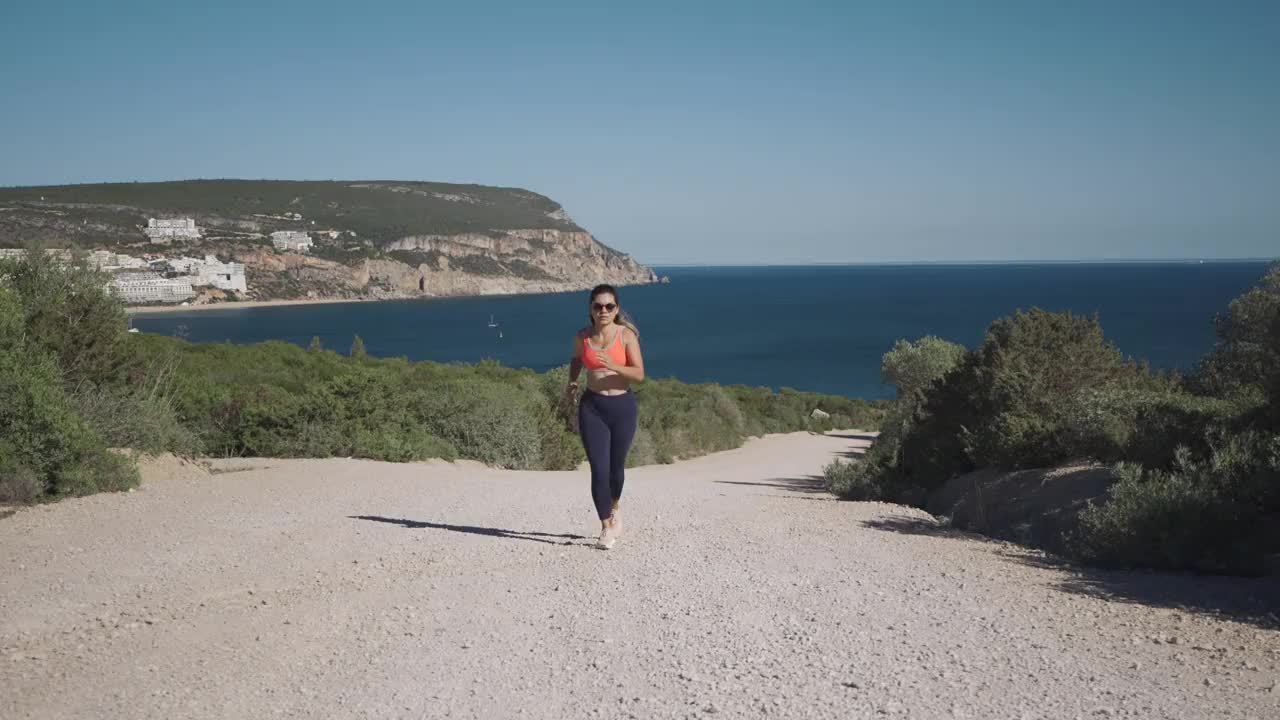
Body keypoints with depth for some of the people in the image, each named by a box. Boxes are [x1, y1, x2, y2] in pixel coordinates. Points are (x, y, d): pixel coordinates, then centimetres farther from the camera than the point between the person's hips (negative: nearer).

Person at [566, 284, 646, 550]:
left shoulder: (626, 335, -7)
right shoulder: (582, 336, 1)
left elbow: (639, 374, -12)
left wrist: (613, 366, -27)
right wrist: (572, 381, 8)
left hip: (622, 406, -1)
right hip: (592, 407, 1)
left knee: (616, 467, 13)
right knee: (599, 469, -9)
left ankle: (613, 509, 43)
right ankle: (607, 528, 2)